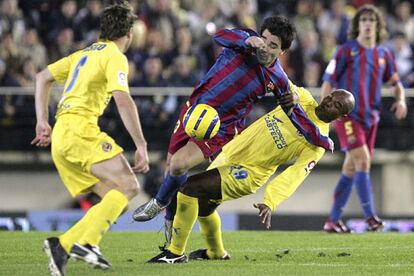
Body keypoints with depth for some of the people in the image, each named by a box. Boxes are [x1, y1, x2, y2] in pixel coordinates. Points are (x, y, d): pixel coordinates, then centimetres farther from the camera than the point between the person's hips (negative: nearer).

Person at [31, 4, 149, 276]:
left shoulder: (85, 53, 25)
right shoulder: (114, 57, -2)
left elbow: (42, 77, 28)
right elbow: (124, 101, -15)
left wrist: (42, 121, 23)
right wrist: (141, 146, -16)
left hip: (60, 136, 9)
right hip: (79, 128, -9)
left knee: (117, 199, 5)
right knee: (128, 185, -16)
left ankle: (62, 244, -9)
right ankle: (86, 242, -29)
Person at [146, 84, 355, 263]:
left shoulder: (319, 141, -15)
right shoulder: (303, 99, 2)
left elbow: (295, 174, -23)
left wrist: (271, 202, -33)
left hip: (248, 173, -7)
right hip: (231, 152, 7)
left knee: (189, 188, -22)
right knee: (202, 207, 23)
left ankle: (176, 253, -11)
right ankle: (216, 253, 48)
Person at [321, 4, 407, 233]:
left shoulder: (383, 55, 11)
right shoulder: (346, 51, -4)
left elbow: (396, 83, 19)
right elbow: (328, 81, -4)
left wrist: (400, 100, -2)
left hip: (370, 118, 5)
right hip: (347, 115, -5)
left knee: (351, 169, 7)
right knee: (362, 160, -18)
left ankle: (333, 220, 13)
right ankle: (370, 215, -17)